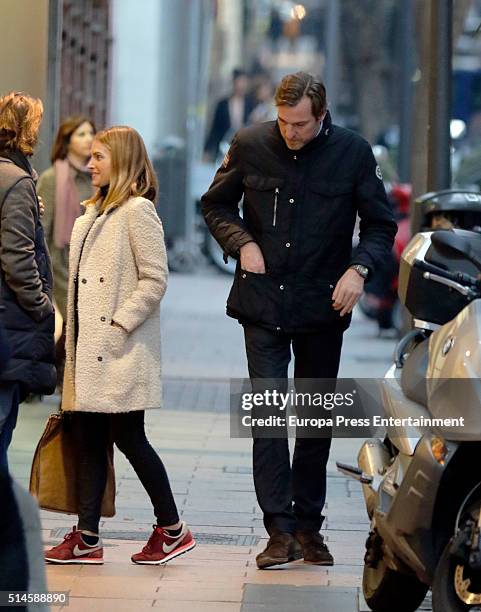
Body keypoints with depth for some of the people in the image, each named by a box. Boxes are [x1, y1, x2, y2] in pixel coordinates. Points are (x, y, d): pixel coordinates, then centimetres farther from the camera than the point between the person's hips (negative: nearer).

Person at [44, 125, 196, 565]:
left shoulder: (137, 211, -9)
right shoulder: (93, 215, 18)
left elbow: (155, 279, -15)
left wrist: (119, 326, -18)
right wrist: (72, 341, 12)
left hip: (121, 352, -9)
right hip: (88, 350, 9)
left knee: (129, 438, -5)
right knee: (87, 440, 6)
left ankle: (172, 529, 7)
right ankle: (87, 538, 9)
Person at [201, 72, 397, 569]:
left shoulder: (352, 153, -4)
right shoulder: (250, 146, -2)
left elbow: (381, 224, 4)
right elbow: (215, 205, 13)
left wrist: (359, 268, -14)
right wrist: (242, 243, -5)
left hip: (322, 305, 0)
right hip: (263, 301, 0)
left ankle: (309, 525, 19)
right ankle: (280, 530, -9)